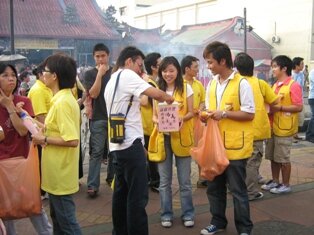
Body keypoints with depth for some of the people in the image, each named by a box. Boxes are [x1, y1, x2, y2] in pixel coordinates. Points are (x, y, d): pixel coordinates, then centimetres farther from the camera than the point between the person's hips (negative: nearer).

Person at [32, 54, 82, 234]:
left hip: (60, 174, -10)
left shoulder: (62, 102, -22)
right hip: (58, 172, 10)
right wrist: (45, 132, 8)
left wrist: (45, 140, -18)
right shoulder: (65, 98, 8)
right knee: (58, 218, 22)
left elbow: (72, 141, -27)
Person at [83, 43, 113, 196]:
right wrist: (100, 74, -16)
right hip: (98, 119, -2)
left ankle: (112, 177, 27)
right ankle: (92, 185, -2)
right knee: (96, 152, -4)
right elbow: (93, 94, -12)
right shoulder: (90, 74, 1)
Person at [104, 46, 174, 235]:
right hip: (131, 144, -10)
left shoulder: (111, 81, 21)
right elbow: (156, 94, -19)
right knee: (138, 196, -5)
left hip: (117, 144, 10)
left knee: (121, 193, 15)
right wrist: (168, 97, 1)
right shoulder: (127, 75, -8)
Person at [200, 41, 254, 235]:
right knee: (214, 187, 15)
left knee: (237, 190, 4)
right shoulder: (212, 84, 9)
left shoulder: (241, 83, -12)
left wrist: (224, 113, -19)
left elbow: (249, 114, -13)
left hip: (235, 146, -7)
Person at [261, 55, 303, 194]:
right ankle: (275, 181, 27)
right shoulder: (275, 85, 11)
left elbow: (299, 107, -17)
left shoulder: (294, 85, -13)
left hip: (284, 128, -8)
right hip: (273, 126, 8)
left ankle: (286, 185, 16)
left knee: (283, 158, 2)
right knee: (272, 156, 14)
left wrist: (279, 108, -21)